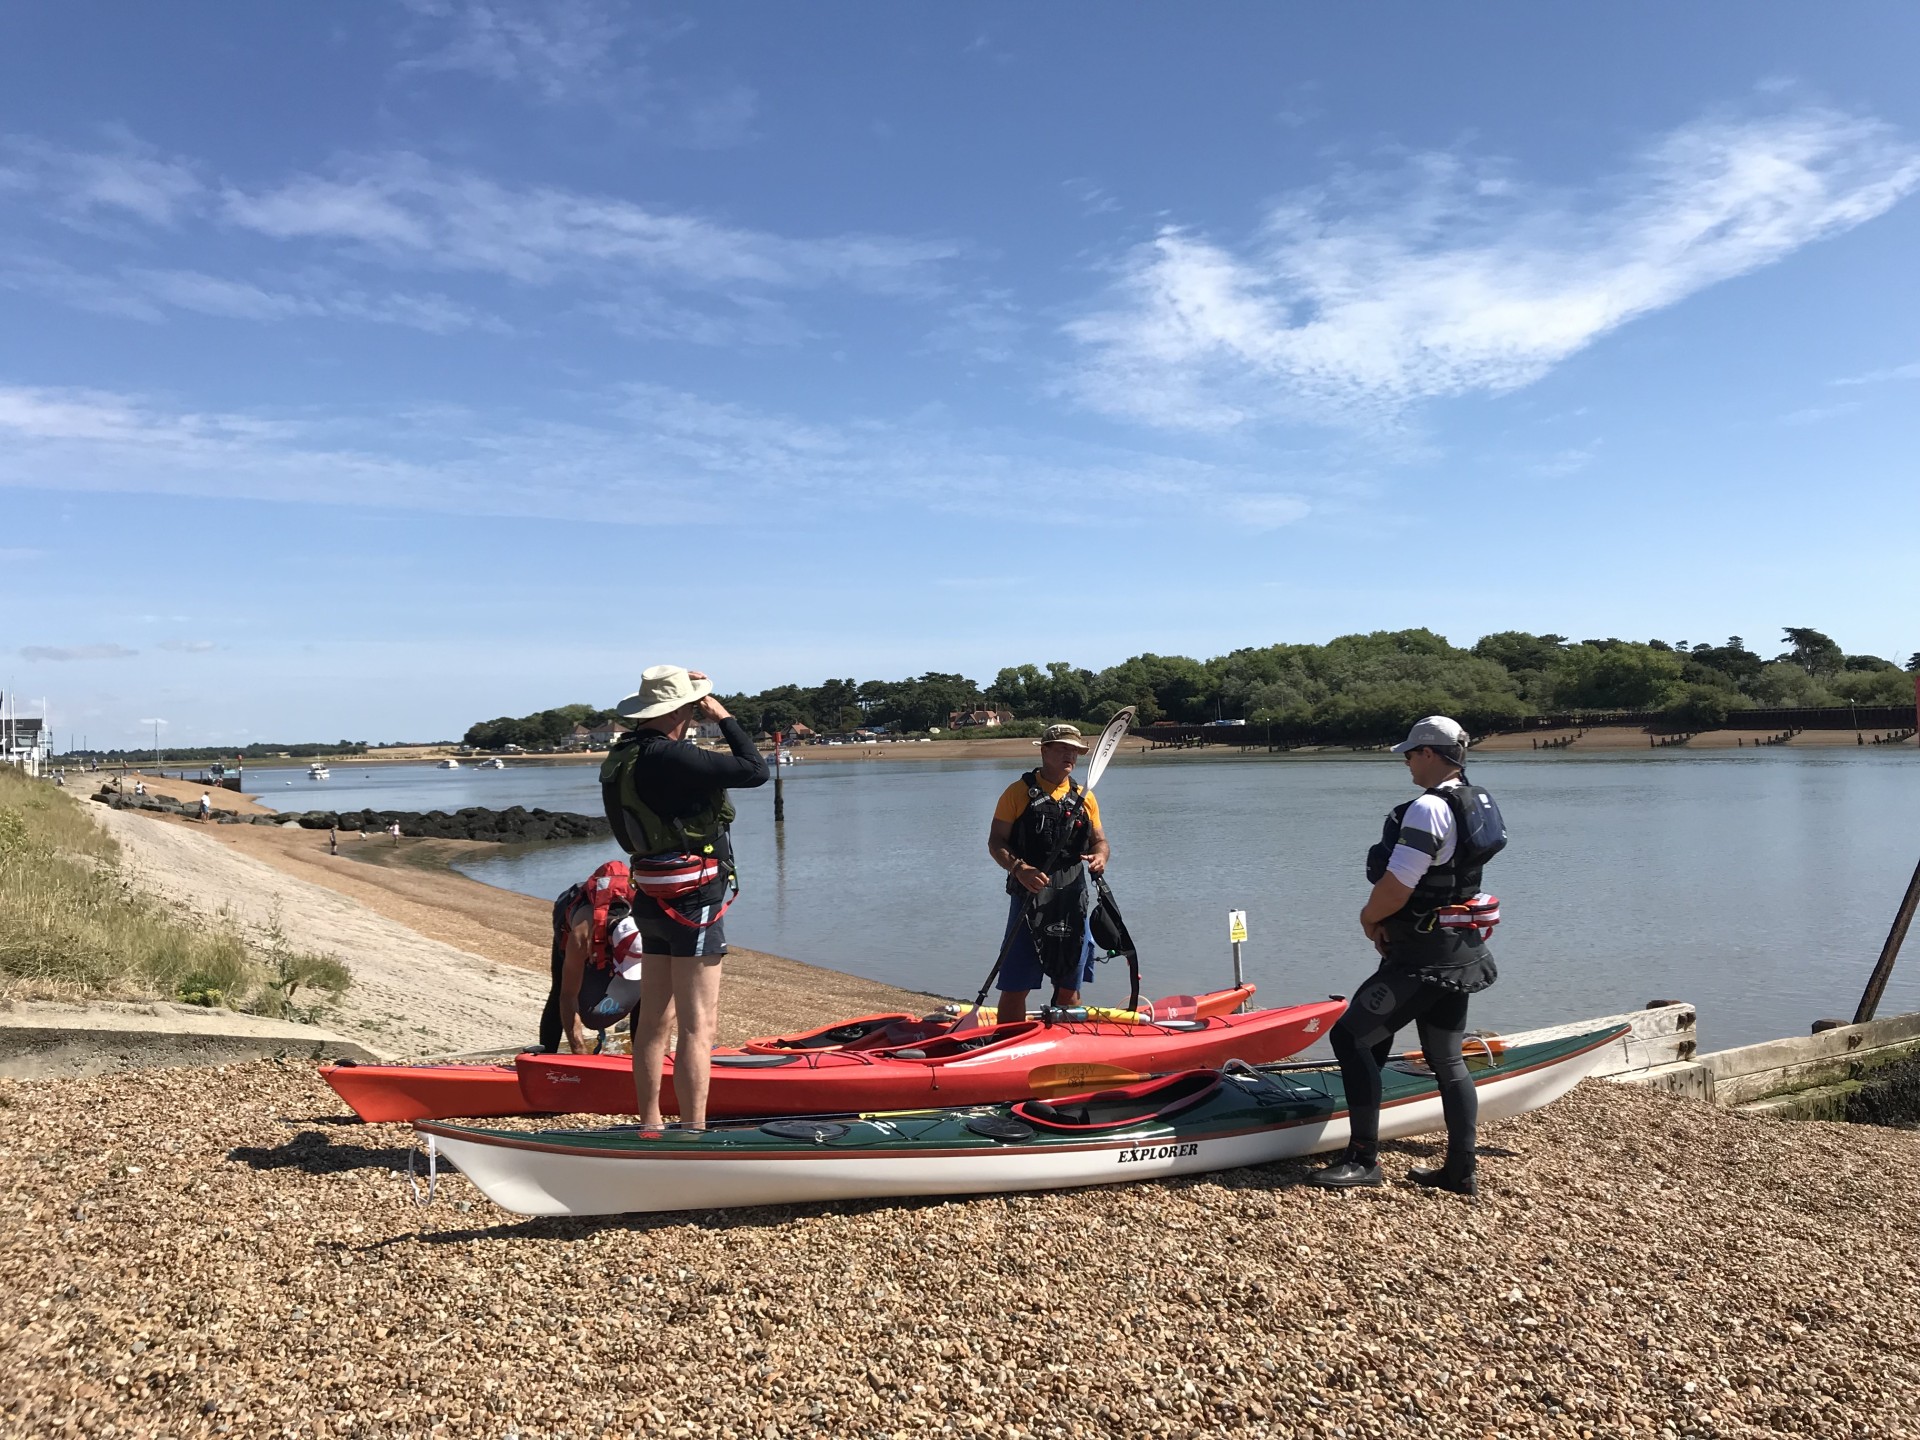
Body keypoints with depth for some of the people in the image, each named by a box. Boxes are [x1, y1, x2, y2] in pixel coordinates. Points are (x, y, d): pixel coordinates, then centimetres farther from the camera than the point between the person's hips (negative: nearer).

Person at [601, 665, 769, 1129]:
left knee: (654, 1020, 17)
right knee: (699, 1026, -5)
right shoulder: (668, 758, -21)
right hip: (691, 899, -10)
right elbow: (755, 770, -18)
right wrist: (724, 717, -9)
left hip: (653, 896, 10)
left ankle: (649, 1125, 28)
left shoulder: (622, 753, 7)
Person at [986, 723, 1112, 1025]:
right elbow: (995, 842, -2)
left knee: (1069, 986, 12)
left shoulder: (1084, 798, 12)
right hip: (1030, 899, -4)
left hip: (1075, 901, 4)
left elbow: (1099, 840, 16)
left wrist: (1100, 856, -8)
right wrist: (1019, 868, -21)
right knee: (1016, 987, -4)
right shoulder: (1019, 792, 0)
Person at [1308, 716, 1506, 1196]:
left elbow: (1397, 885, -24)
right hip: (1461, 951, 10)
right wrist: (1387, 921, 10)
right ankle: (1461, 1171, 21)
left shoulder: (1427, 809, -20)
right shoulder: (1475, 802, 12)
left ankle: (1364, 1159, -3)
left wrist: (1369, 916, -4)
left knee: (1351, 1037, -5)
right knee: (1448, 1061, 15)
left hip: (1423, 956, -10)